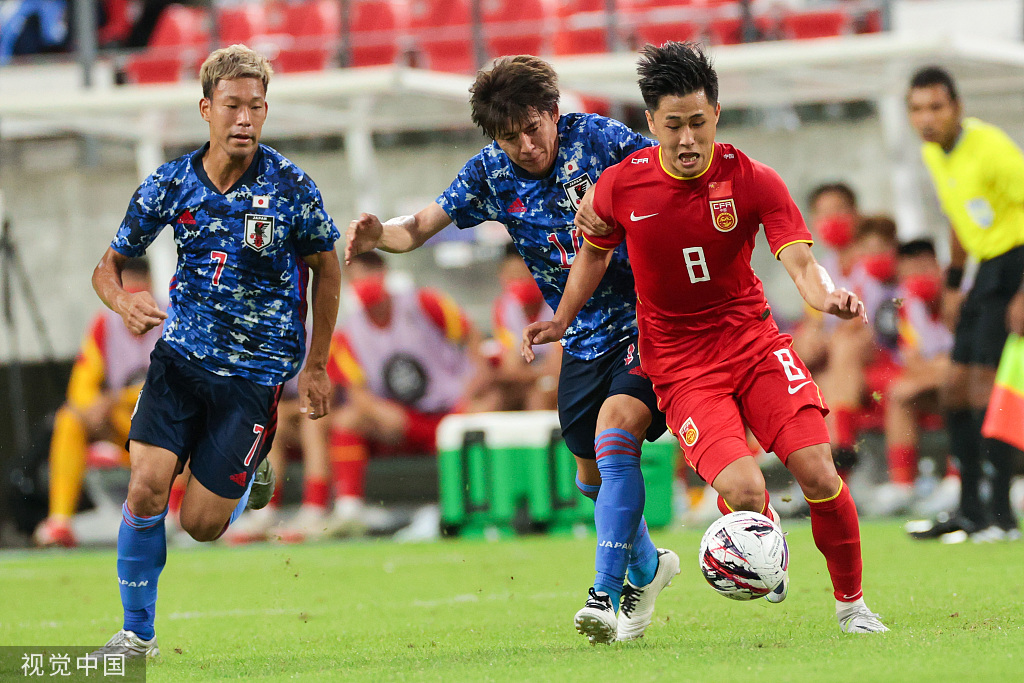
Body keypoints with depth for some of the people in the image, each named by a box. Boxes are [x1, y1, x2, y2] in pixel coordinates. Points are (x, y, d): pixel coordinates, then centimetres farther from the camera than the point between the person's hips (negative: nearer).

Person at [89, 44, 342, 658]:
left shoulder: (291, 187, -10)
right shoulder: (168, 186, -5)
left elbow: (326, 268, 5)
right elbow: (110, 264, 7)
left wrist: (315, 366, 5)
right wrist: (123, 301, -17)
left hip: (258, 370, -2)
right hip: (182, 355, 2)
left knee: (202, 523, -3)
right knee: (147, 488, -15)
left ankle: (250, 476, 32)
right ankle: (138, 633, 2)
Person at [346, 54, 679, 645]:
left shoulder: (595, 138, -13)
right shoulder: (491, 173, -1)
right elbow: (420, 227, 0)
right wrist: (379, 235, -22)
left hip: (647, 316, -6)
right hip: (585, 337, 6)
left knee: (614, 435, -25)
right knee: (593, 474, 13)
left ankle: (607, 595, -28)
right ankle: (647, 567, 42)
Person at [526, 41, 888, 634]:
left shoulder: (753, 181, -10)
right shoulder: (620, 186, -7)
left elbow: (800, 262, -20)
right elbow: (596, 251, 16)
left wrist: (828, 296, -40)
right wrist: (562, 320, 16)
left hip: (753, 338, 1)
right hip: (678, 359, -1)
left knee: (818, 472, -17)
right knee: (743, 489, -23)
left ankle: (851, 602, 7)